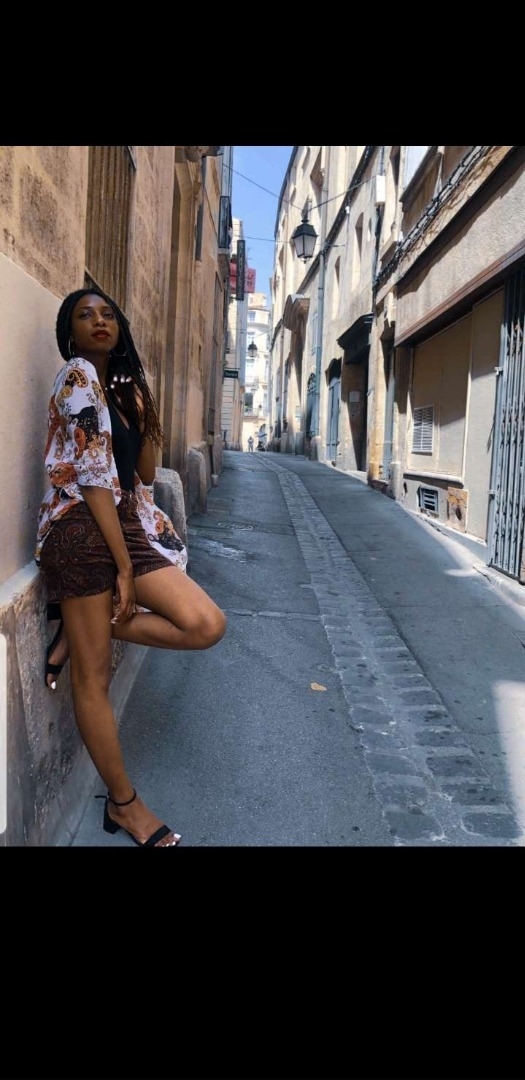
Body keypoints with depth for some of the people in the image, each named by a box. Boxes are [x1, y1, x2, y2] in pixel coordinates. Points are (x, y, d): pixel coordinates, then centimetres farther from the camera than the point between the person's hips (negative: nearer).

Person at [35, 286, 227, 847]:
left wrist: (147, 422, 1)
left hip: (125, 524, 8)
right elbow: (93, 477, -13)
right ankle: (123, 803, 15)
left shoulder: (122, 385, 18)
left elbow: (143, 476, 18)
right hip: (81, 528, -8)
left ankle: (85, 630, 7)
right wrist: (125, 567, -14)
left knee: (207, 624, -9)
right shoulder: (77, 375, -6)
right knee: (91, 675, 1)